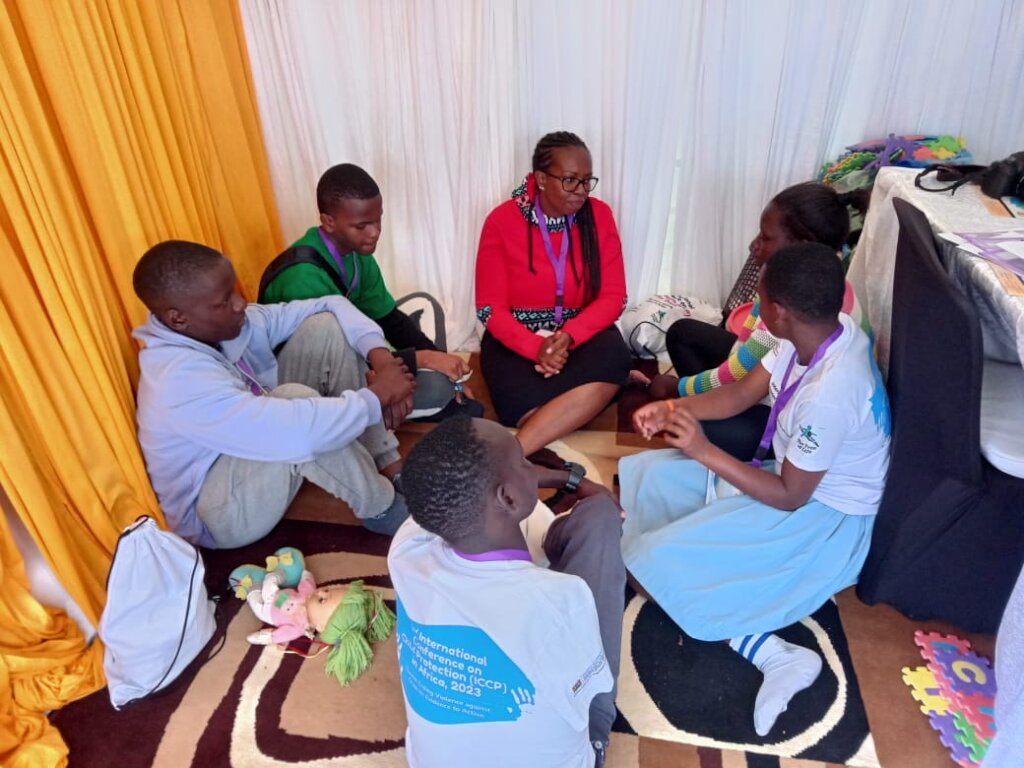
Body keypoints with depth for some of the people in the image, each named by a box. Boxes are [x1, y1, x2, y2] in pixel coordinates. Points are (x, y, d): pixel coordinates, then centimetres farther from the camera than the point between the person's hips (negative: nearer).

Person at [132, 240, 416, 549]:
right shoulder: (178, 381, -33)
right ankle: (382, 509, -14)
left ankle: (388, 466, -8)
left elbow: (331, 305, -6)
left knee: (325, 327, -8)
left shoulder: (233, 322, -9)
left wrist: (381, 357, -23)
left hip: (267, 459, 8)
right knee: (293, 396, -38)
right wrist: (376, 396, -29)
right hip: (218, 513, -8)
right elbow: (295, 432, -44)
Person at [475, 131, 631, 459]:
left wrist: (569, 336, -22)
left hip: (581, 331, 3)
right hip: (516, 337, -2)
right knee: (529, 404, -35)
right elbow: (491, 308, -8)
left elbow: (613, 296, -4)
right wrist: (535, 347, -26)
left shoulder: (599, 216, -1)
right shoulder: (501, 221, -8)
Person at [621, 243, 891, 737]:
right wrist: (675, 410, -12)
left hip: (825, 519, -9)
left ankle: (772, 653, -14)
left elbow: (790, 496, -24)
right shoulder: (825, 330, -9)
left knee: (650, 564, -17)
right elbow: (743, 391, 2)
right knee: (650, 475, 7)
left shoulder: (829, 393, -34)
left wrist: (704, 451, -23)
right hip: (798, 475, 10)